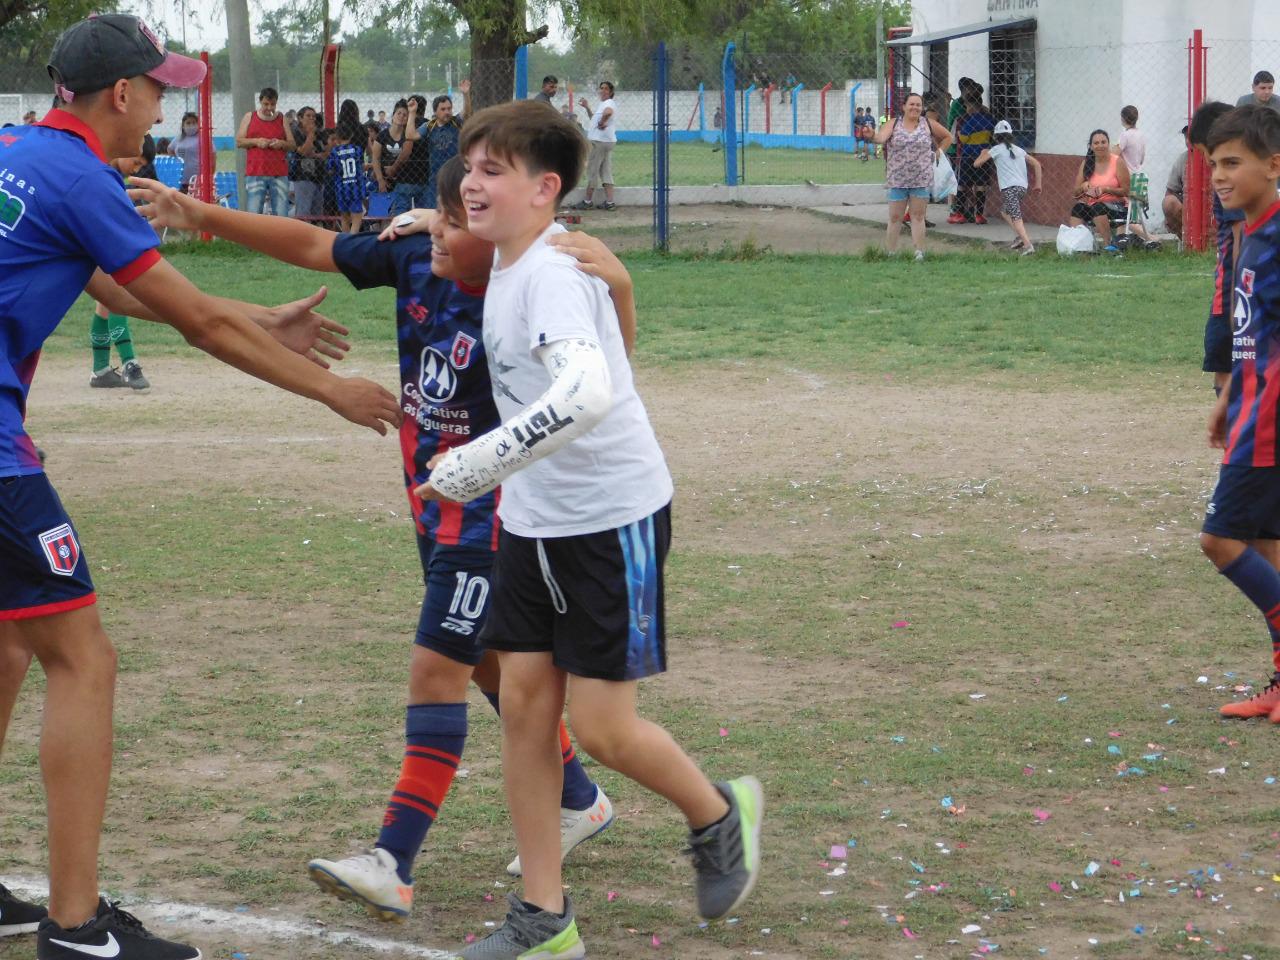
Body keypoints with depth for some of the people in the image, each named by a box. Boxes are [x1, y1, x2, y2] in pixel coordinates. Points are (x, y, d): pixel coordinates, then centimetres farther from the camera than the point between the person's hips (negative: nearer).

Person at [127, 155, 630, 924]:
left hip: (487, 517, -8)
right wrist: (202, 218, -1)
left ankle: (394, 866, -13)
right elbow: (313, 246, 2)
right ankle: (579, 800, 40)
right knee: (486, 660, 20)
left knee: (438, 667, -12)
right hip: (437, 506, 8)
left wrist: (617, 288, -47)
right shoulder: (414, 261, -5)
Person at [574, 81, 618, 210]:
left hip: (600, 141, -10)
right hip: (608, 141, 10)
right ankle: (609, 202, 6)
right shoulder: (603, 104, 20)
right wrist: (587, 107, 24)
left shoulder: (609, 103, -14)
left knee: (592, 171, -2)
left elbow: (608, 112, -40)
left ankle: (587, 202, 4)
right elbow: (594, 118, 34)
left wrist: (602, 123, -26)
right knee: (606, 172, 9)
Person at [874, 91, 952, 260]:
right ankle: (890, 253, 8)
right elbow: (881, 137, -21)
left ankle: (919, 253, 5)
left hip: (922, 180, 1)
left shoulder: (928, 125, 4)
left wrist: (936, 153, 8)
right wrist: (872, 136, -43)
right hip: (897, 180, -1)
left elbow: (947, 137, 18)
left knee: (918, 216, 3)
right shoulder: (893, 124, -2)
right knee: (895, 218, 2)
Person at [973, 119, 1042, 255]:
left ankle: (1027, 244, -33)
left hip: (1009, 187, -7)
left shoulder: (997, 149, 3)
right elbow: (1036, 164, 18)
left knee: (1016, 217, -16)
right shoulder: (1019, 150, 20)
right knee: (1004, 211, 26)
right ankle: (1019, 235, 10)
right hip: (1023, 186, 7)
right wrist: (1037, 184, 21)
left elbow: (977, 164, 3)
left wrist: (983, 153, 24)